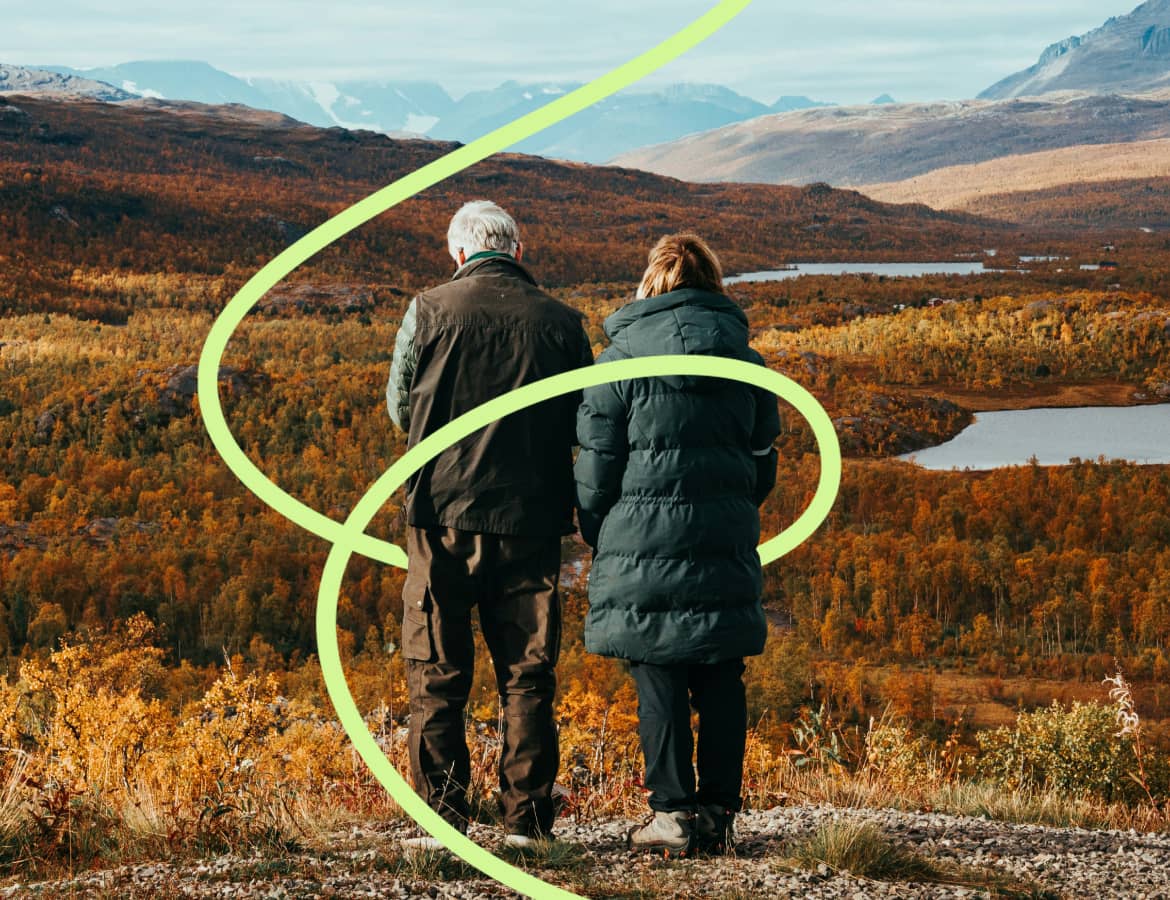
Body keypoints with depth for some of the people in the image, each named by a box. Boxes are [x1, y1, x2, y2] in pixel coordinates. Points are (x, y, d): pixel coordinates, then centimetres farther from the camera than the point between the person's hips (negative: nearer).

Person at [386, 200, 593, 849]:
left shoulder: (428, 312, -3)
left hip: (443, 511, -1)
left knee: (437, 678, 6)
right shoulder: (561, 323, 0)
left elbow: (399, 409, 7)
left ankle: (442, 820, 4)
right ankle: (526, 821, 8)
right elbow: (586, 425, 7)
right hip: (531, 519, 1)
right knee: (527, 675, 8)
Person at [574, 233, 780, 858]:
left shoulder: (621, 359, -4)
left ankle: (674, 813, 0)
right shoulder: (745, 363, 8)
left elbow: (597, 464, -2)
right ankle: (719, 812, 10)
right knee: (720, 682, 8)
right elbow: (762, 463, 14)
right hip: (725, 545, 4)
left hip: (644, 544, -4)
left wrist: (598, 539, 10)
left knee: (659, 683, 1)